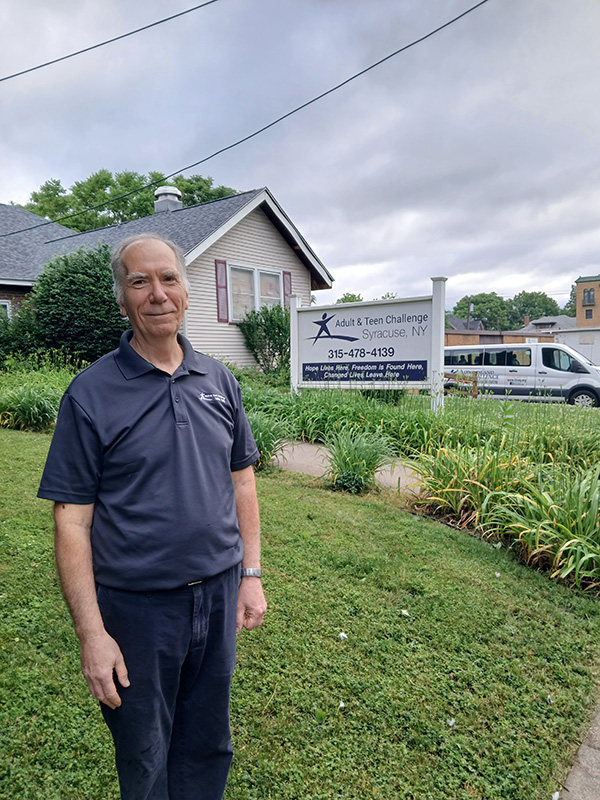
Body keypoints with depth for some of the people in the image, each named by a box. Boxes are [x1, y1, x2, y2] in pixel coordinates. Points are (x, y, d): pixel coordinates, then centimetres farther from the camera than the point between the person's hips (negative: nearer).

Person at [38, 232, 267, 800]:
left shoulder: (218, 380, 2)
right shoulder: (91, 393, -10)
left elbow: (241, 480, 7)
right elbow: (72, 520, -10)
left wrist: (251, 575, 5)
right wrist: (91, 633, -11)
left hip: (218, 593, 4)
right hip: (137, 605, -3)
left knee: (208, 744, 23)